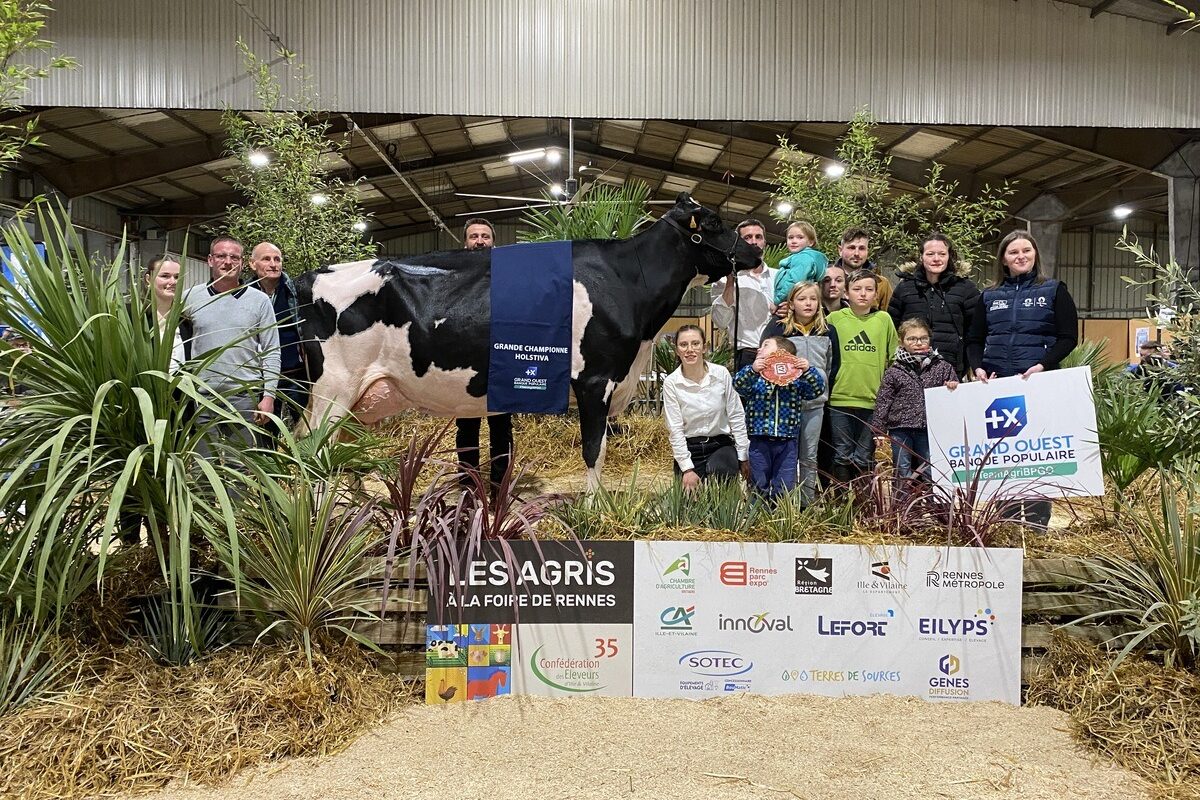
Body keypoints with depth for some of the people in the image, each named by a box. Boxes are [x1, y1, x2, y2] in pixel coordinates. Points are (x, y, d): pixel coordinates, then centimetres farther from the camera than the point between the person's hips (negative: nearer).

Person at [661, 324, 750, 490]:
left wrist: (743, 457, -2)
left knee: (717, 470, -32)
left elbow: (736, 416, -1)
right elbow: (675, 429, -8)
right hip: (689, 449, 0)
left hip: (721, 445, 0)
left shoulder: (721, 374, -6)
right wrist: (687, 469, -12)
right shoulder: (671, 383, -8)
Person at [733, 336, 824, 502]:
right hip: (759, 441, 0)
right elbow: (738, 384, -14)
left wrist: (808, 371, -22)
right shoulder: (755, 377, 4)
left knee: (785, 489, 2)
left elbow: (818, 389, -5)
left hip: (786, 442, 0)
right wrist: (751, 370, -32)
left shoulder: (797, 378, 6)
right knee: (759, 487, 8)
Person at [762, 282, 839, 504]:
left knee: (809, 457, 9)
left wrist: (824, 388, 5)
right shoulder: (777, 328, -2)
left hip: (815, 402, 2)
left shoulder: (827, 331, 6)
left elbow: (834, 364, 13)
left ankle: (808, 503, 17)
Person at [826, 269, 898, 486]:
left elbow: (893, 359, 10)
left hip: (873, 400, 1)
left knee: (864, 458, 9)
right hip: (839, 397, -1)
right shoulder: (835, 318, 3)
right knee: (842, 455, 6)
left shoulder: (884, 319, 7)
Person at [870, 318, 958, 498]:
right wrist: (878, 431, -3)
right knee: (903, 476, 4)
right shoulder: (894, 371, 3)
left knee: (929, 475, 6)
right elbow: (882, 402, 2)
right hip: (900, 431, -1)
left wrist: (953, 387, -9)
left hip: (929, 430, 1)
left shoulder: (942, 367, 6)